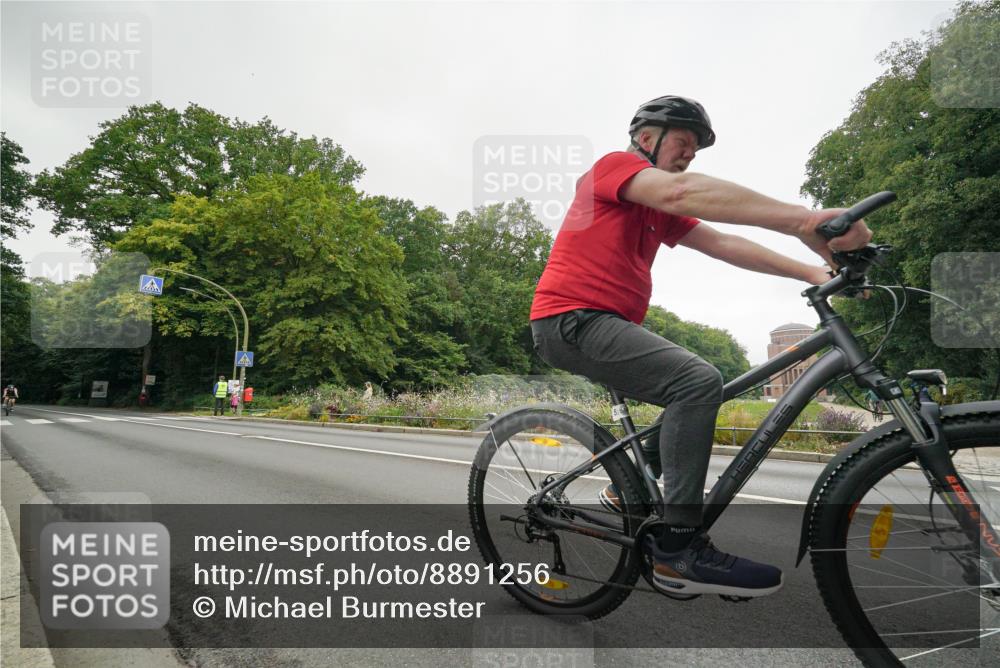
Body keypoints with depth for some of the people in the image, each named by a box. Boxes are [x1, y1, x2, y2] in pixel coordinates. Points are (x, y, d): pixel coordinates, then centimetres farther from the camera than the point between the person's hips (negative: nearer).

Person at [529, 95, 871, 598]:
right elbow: (685, 192, -24)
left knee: (695, 397, 17)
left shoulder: (659, 211, 21)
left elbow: (724, 244, 11)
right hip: (571, 320, -10)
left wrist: (812, 271, -1)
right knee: (699, 382, -23)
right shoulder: (615, 165, -4)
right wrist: (803, 221, -33)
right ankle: (678, 549, -19)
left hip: (602, 325, 10)